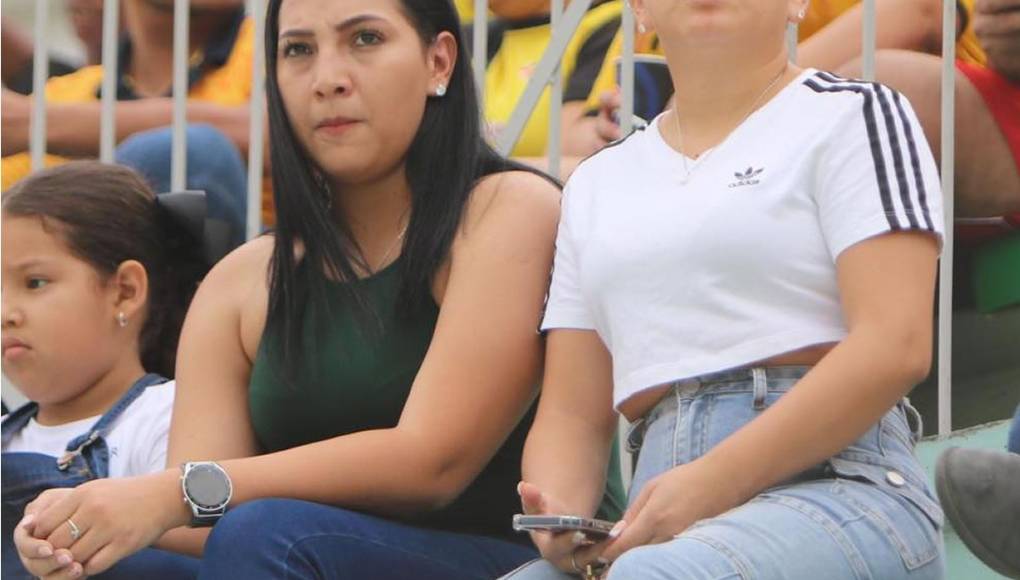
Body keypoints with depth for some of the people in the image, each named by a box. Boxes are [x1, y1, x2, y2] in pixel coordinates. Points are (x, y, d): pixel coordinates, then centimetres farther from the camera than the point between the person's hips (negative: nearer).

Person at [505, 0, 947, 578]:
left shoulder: (852, 116, 8)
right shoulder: (596, 185, 25)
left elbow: (895, 347, -6)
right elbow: (572, 414, 19)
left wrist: (713, 485, -15)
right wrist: (560, 516, -5)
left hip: (835, 482, -5)